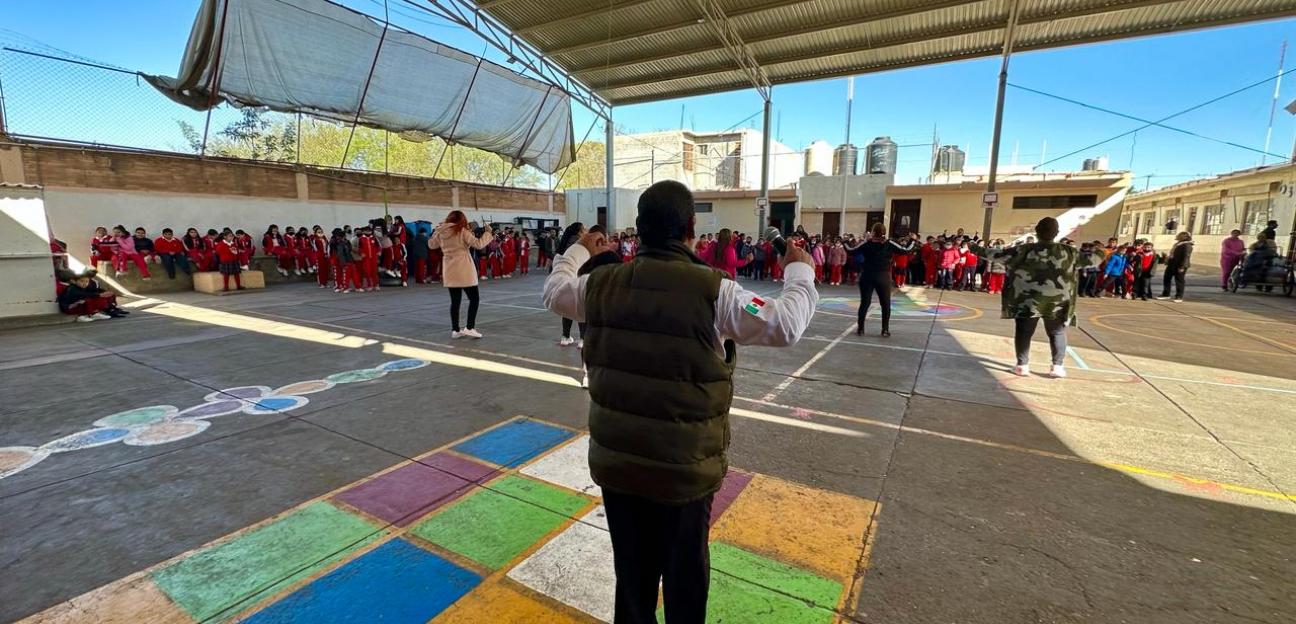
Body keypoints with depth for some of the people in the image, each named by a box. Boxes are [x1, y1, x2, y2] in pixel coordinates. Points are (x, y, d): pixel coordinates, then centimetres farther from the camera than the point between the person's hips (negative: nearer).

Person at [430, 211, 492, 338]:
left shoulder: (441, 232, 6)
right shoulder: (462, 231, -9)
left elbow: (431, 245, 20)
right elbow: (478, 244, -15)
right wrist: (487, 232, -4)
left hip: (449, 271, 6)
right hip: (463, 270, -6)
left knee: (455, 301, 11)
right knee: (474, 298, 4)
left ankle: (456, 330, 12)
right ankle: (469, 328, -3)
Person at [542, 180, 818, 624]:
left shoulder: (603, 284, -5)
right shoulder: (711, 290, -18)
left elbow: (555, 291, 16)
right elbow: (786, 325, -14)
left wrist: (579, 251, 33)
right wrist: (799, 273, 4)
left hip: (615, 460, 4)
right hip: (683, 468, -4)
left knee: (631, 572, 24)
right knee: (684, 578, 20)